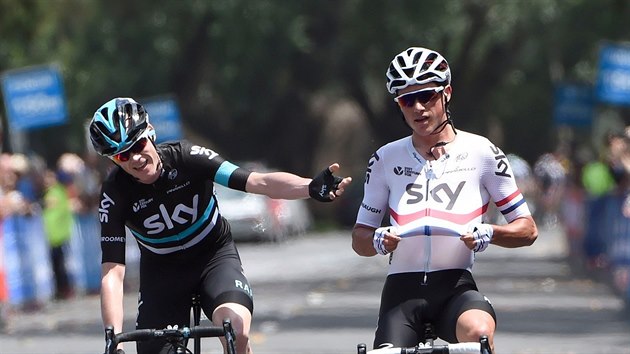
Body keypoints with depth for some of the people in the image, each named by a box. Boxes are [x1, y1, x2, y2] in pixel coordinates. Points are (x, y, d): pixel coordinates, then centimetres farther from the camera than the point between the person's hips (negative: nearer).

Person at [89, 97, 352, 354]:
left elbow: (259, 182, -34)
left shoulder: (185, 157, -23)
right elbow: (113, 273, -24)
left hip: (215, 254, -2)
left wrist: (310, 187, -53)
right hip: (162, 270, 2)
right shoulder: (114, 193, -21)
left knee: (236, 326, -31)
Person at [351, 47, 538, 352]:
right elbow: (359, 238, 13)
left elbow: (527, 229, 6)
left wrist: (489, 233, -16)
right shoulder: (386, 160, 8)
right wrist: (376, 241, -12)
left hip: (456, 285, -2)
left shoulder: (481, 152, 3)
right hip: (402, 289, 2)